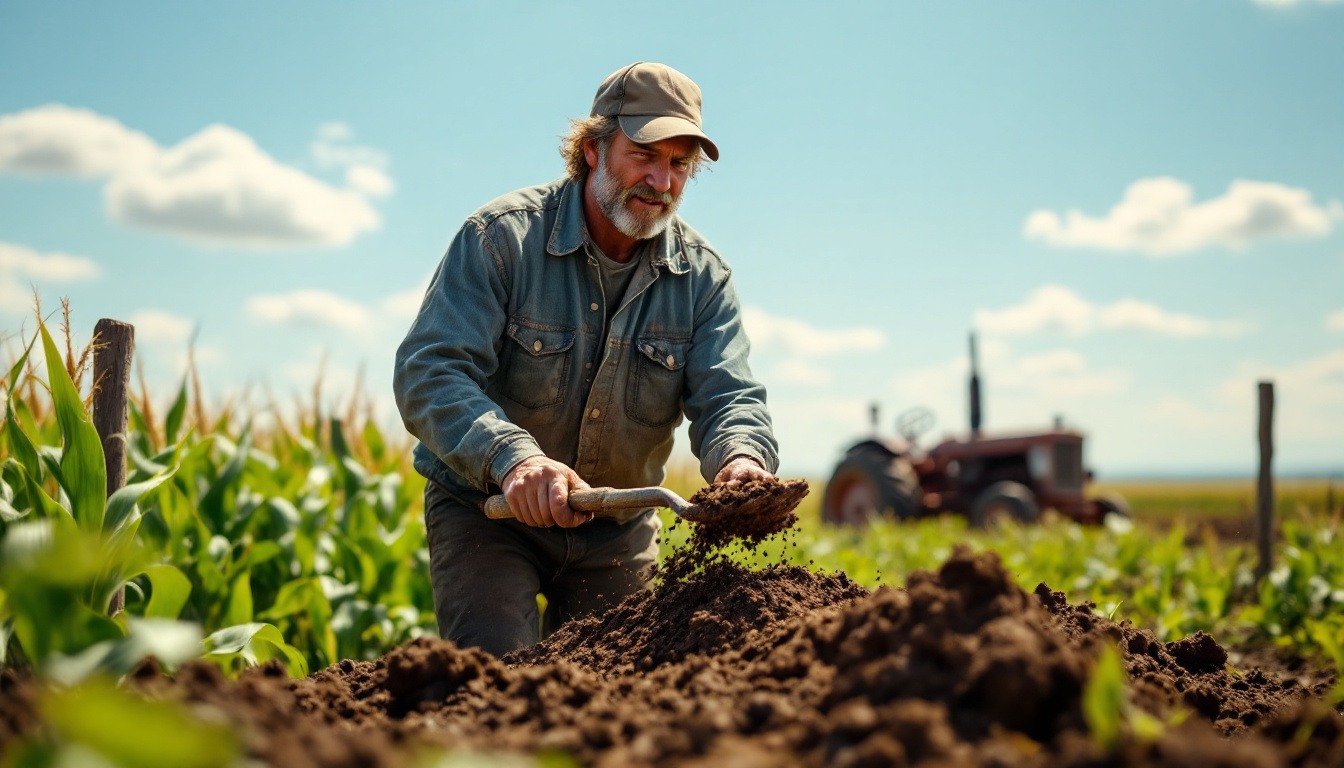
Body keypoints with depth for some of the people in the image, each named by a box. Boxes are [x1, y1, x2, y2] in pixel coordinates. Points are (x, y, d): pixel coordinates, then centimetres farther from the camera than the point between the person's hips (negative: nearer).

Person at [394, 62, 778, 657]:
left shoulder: (702, 275, -4)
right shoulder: (500, 238, -17)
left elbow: (727, 395, -13)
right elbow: (427, 373, -25)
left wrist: (742, 458, -38)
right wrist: (511, 457, -43)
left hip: (617, 534, 4)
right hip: (486, 510, -3)